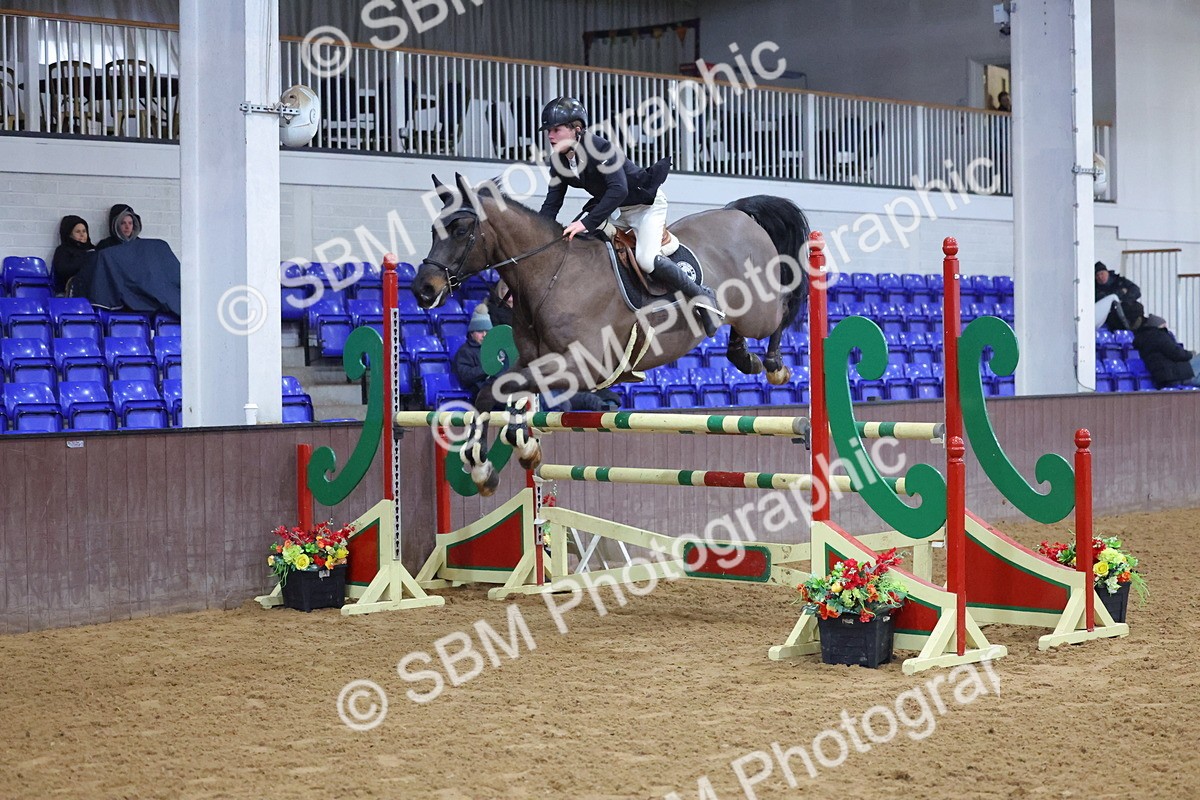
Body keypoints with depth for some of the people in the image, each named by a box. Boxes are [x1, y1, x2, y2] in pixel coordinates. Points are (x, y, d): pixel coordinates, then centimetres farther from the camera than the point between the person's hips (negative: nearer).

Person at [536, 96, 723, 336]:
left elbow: (618, 190, -38)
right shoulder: (558, 163, -4)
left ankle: (701, 296, -10)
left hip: (648, 204, -9)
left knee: (646, 258, -27)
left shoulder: (598, 147, -29)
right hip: (622, 213, 9)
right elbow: (552, 204, -2)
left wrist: (587, 223, -41)